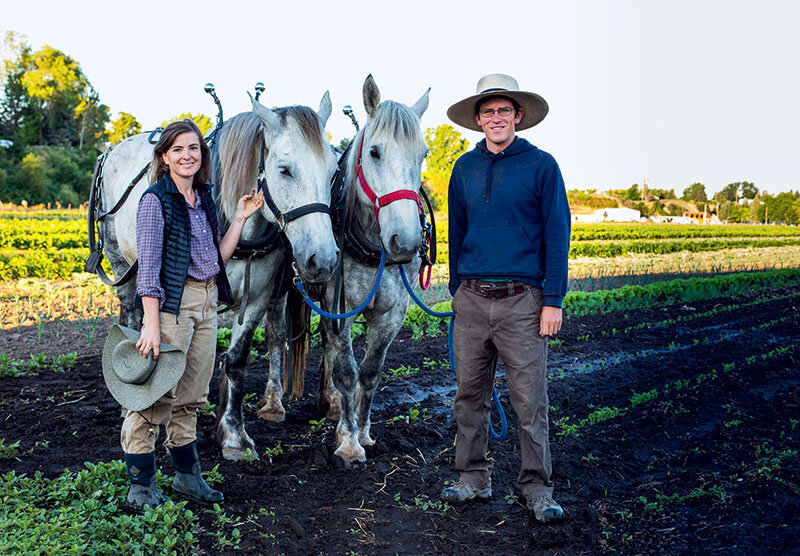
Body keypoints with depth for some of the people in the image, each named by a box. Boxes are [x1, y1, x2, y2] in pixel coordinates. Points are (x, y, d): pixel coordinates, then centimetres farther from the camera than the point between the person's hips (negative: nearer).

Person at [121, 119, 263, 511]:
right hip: (172, 303, -7)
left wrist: (241, 218, 8)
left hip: (207, 303, 7)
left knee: (191, 398, 14)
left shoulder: (204, 199, 13)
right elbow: (148, 265, -13)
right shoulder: (156, 200, -8)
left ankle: (187, 478, 25)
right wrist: (152, 324, -19)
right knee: (156, 396, -6)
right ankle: (141, 488, 6)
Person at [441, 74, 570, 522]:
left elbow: (557, 235, -3)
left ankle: (538, 488, 13)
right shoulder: (465, 168, 11)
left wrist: (553, 300, -9)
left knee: (530, 401, 0)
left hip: (522, 300, -4)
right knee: (470, 396, 10)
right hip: (471, 300, 4)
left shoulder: (541, 165, -1)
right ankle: (474, 478, 23)